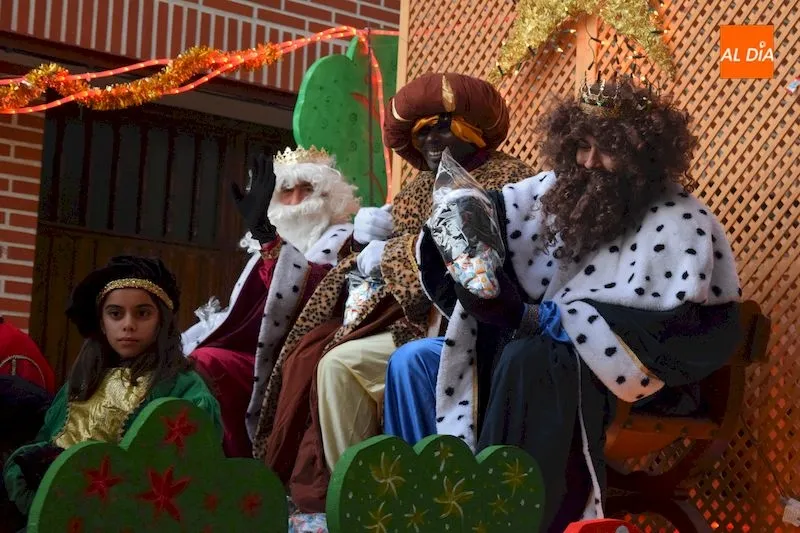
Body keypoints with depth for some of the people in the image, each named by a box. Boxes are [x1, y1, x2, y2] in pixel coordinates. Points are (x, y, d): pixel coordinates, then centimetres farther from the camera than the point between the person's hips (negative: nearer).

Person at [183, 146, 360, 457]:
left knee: (206, 364, -27)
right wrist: (184, 341, 13)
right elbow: (244, 310, 25)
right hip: (260, 355, 8)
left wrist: (263, 230, -33)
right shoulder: (278, 241, 23)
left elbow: (310, 290, -24)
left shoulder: (340, 238, -1)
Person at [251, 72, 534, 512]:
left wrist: (391, 253, -11)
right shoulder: (424, 185, 21)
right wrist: (374, 227, -5)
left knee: (341, 363, -22)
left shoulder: (504, 177, -5)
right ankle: (320, 482, -5)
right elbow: (372, 230, 20)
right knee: (310, 352, -6)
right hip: (406, 312, 9)